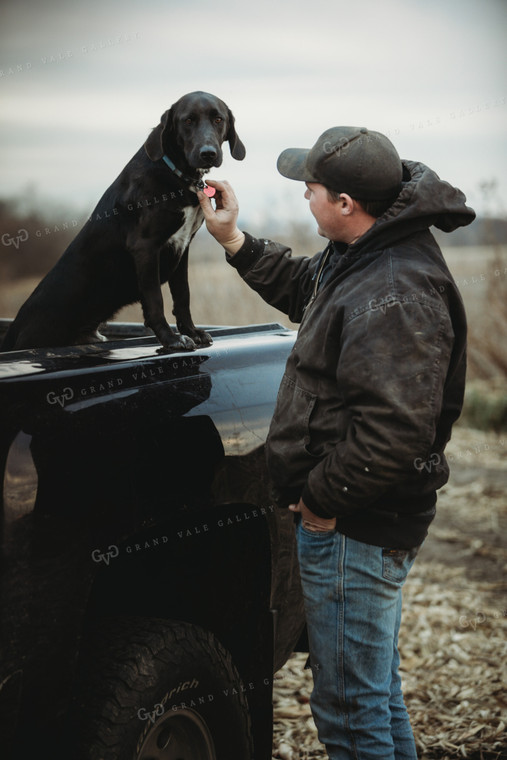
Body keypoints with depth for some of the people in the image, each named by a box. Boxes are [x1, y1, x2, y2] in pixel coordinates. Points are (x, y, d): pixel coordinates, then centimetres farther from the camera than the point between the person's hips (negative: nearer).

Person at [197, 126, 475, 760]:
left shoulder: (394, 295, -28)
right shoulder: (359, 256, 6)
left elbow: (392, 429, -34)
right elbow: (304, 289, 27)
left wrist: (322, 499, -21)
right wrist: (232, 239, 20)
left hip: (356, 532, -11)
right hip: (363, 520, 11)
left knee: (349, 709, 3)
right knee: (376, 690, 26)